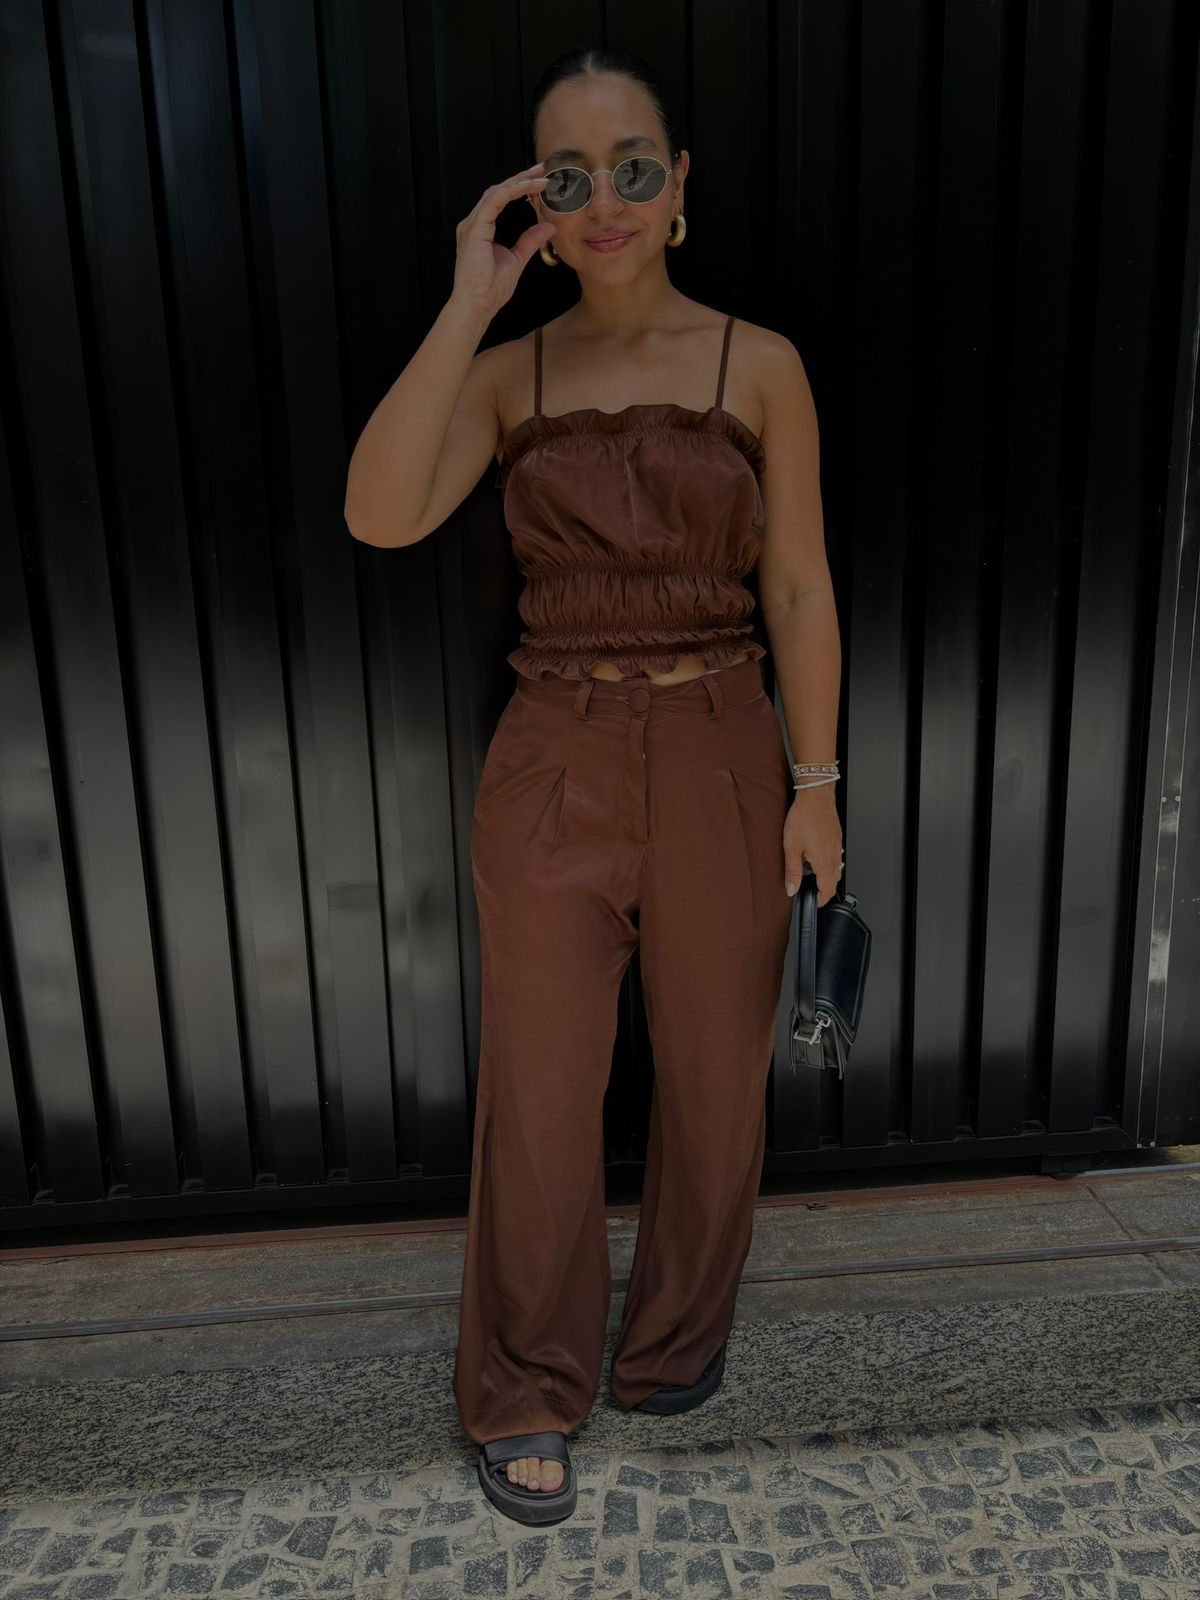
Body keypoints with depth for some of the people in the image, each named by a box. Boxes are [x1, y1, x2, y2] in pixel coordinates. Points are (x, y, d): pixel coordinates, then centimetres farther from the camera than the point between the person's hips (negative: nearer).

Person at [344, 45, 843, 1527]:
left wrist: (815, 782, -1)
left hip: (721, 758, 1)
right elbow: (381, 514, -15)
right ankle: (524, 1390, 31)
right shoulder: (504, 374, 3)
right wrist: (471, 296, -15)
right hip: (555, 763, 0)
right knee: (539, 1089, 7)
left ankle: (679, 1332, 42)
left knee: (715, 1071, 13)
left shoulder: (759, 366, 1)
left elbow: (799, 590, 1)